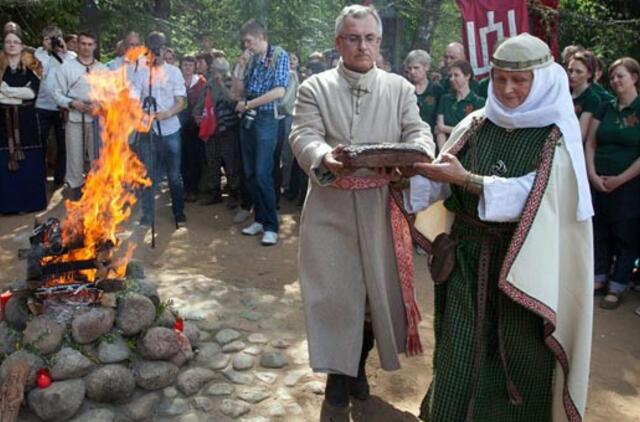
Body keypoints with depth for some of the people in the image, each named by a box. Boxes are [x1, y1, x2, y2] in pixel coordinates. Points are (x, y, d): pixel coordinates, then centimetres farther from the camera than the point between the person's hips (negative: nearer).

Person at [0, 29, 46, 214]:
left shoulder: (30, 66, 5)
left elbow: (32, 92, -10)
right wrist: (20, 94, -12)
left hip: (26, 121, 0)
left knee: (29, 162, 2)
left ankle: (29, 201, 14)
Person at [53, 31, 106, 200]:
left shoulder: (103, 69, 7)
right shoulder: (66, 67, 1)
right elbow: (57, 93, -1)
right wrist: (74, 104, -16)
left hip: (98, 119, 2)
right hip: (75, 118, -2)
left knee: (98, 156, 9)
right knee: (75, 156, 1)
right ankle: (75, 187, 13)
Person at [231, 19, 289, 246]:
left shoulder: (279, 55, -5)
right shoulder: (252, 60, 14)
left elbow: (279, 91, -17)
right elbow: (238, 93, 17)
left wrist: (248, 104, -12)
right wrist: (239, 68, 1)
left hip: (266, 119, -7)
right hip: (247, 120, 7)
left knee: (262, 174, -9)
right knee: (250, 173, 8)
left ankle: (271, 225, 0)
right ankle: (260, 219, 19)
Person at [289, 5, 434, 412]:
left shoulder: (400, 88, 8)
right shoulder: (314, 87, 3)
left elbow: (419, 132, -1)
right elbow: (302, 136, -9)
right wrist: (324, 158, -32)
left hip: (380, 206, 2)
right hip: (330, 206, -1)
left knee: (377, 286, 10)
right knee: (333, 289, 5)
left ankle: (359, 364, 33)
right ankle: (338, 372, 24)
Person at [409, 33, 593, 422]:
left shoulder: (558, 135, -6)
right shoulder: (475, 125, 3)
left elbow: (527, 196, -18)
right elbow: (441, 182, -1)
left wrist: (465, 178, -26)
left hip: (523, 262, -2)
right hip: (467, 257, 3)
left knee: (515, 356, 10)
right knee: (460, 354, 9)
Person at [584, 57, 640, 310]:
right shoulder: (605, 108, 9)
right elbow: (590, 143, 7)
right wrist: (592, 174, -6)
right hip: (598, 183, 4)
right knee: (599, 232, 10)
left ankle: (616, 287, 14)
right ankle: (599, 278, 23)